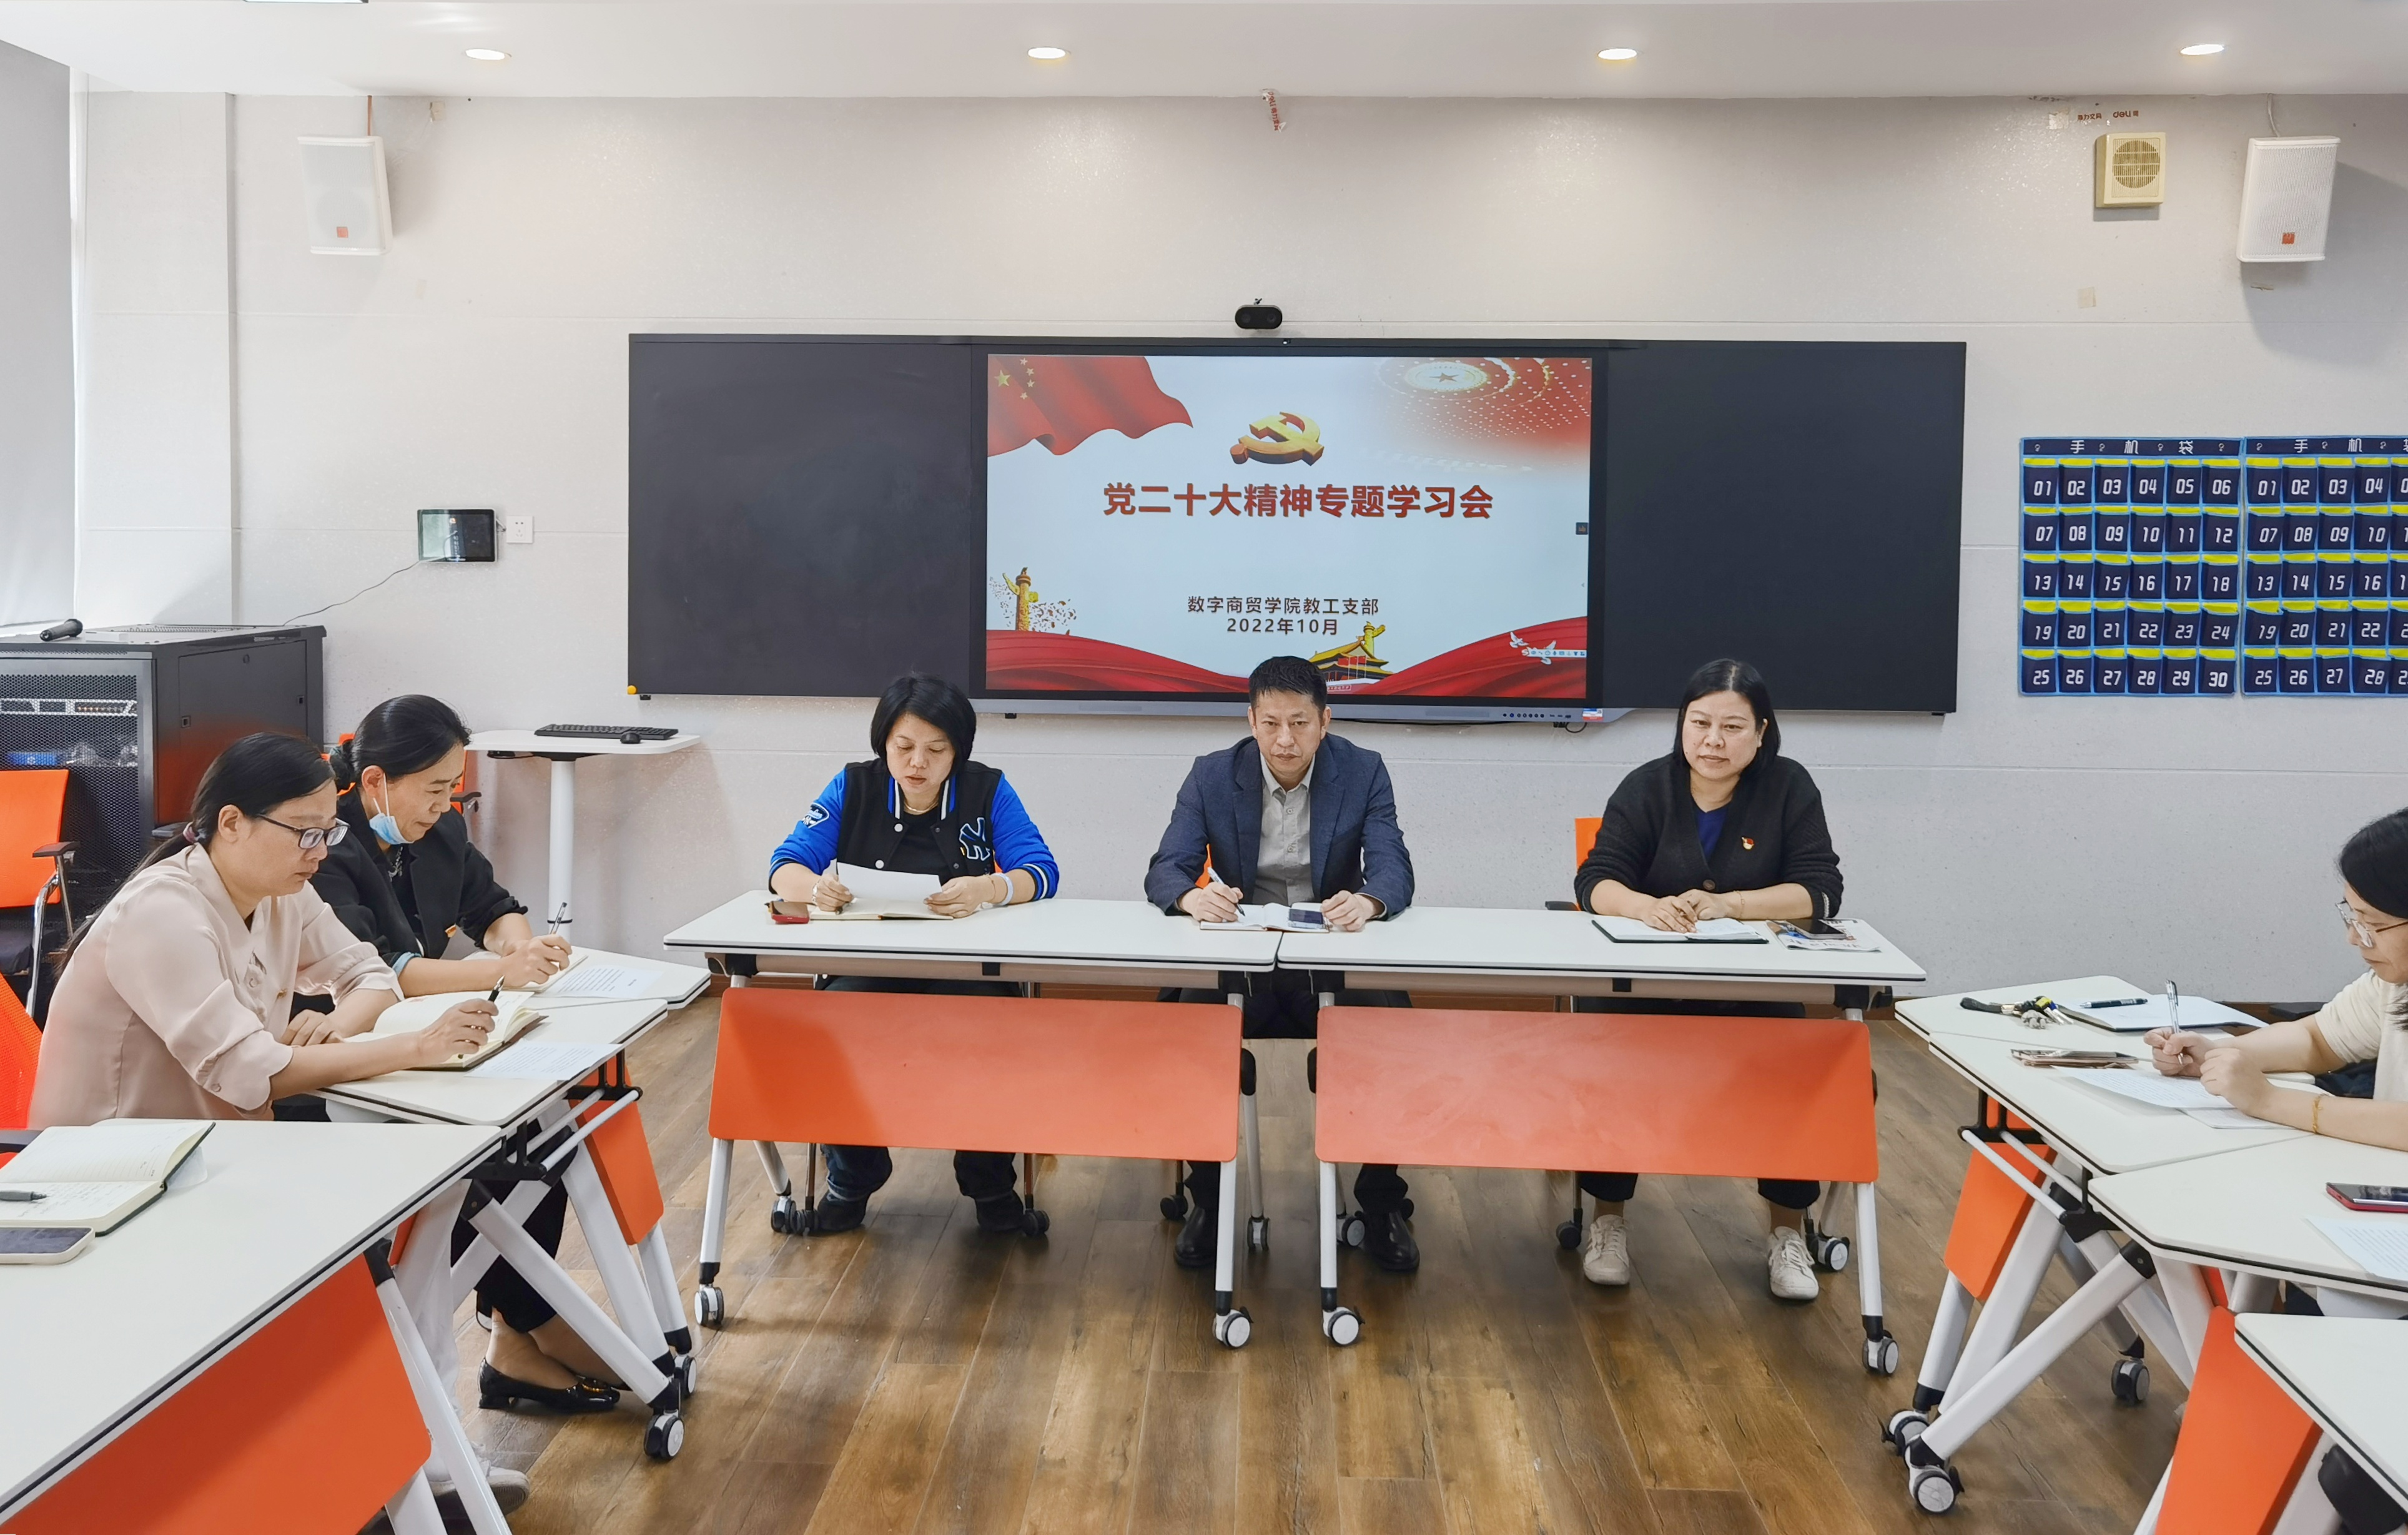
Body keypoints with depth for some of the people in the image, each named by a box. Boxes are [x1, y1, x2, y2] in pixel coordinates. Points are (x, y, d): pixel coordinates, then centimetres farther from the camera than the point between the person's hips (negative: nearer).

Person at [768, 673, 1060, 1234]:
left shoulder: (987, 790, 0)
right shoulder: (854, 788, 3)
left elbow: (1040, 871, -10)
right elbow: (785, 866, -4)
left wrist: (987, 889, -34)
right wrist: (815, 886, -30)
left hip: (967, 969, -1)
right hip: (869, 969, 1)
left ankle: (990, 1181, -3)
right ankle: (852, 1179, -2)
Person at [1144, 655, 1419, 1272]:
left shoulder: (1364, 772, 0)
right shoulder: (1212, 775, 1)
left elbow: (1395, 870, -11)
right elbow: (1164, 872, -7)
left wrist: (1369, 900, -37)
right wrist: (1192, 896, -32)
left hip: (1336, 966, 0)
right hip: (1242, 965, 0)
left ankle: (1382, 1204, -7)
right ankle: (1207, 1197, -8)